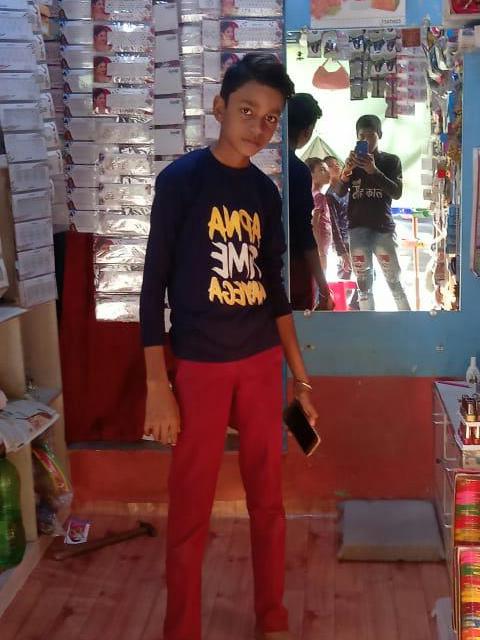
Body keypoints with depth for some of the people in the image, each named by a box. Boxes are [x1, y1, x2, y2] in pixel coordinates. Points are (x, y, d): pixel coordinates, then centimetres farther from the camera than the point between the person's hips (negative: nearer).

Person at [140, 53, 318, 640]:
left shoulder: (265, 191, 7)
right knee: (190, 510, 4)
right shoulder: (181, 178, -9)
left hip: (262, 363, 5)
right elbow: (155, 284, -10)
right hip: (200, 366, -5)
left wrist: (300, 374, 13)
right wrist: (156, 385, -13)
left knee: (268, 499, 14)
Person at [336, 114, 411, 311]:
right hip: (357, 227, 2)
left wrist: (373, 171, -21)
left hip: (383, 226, -2)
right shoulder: (353, 161, 11)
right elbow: (340, 192, 3)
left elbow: (397, 193, -7)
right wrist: (347, 171, -18)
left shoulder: (391, 161, 5)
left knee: (393, 278, -6)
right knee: (363, 280, 2)